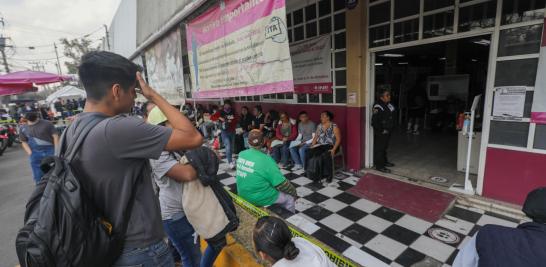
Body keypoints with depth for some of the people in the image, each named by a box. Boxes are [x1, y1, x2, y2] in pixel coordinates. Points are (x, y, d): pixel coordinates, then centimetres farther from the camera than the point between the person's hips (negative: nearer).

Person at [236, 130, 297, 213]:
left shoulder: (241, 154, -6)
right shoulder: (265, 160, -25)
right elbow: (281, 184, -20)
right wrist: (294, 191, -1)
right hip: (259, 199, -7)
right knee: (290, 196, 13)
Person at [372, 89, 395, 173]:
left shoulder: (388, 105, 8)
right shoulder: (378, 107, -21)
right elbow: (374, 122, -25)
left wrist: (391, 128, 16)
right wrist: (382, 130, -18)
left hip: (387, 131, 9)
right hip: (380, 133, -9)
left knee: (384, 147, 21)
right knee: (379, 148, -1)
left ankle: (384, 161, 37)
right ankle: (379, 166, 8)